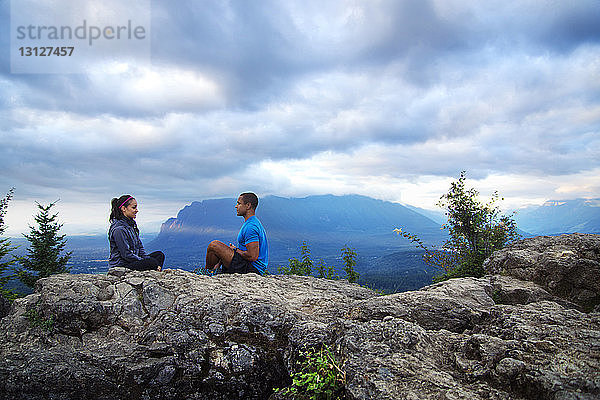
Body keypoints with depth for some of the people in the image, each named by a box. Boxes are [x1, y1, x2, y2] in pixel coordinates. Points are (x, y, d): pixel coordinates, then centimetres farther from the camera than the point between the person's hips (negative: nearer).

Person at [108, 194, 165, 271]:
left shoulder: (131, 224, 12)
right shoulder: (118, 229, -19)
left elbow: (139, 247, 14)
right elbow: (126, 254, -21)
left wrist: (147, 259, 0)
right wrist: (145, 262, -16)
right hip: (120, 264, -10)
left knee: (159, 255, 1)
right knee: (153, 262, -25)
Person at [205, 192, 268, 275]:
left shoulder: (250, 226, -21)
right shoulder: (255, 222, 14)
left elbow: (252, 256, -28)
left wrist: (235, 250, -9)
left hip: (251, 267, -11)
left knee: (214, 245, -7)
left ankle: (207, 272, 14)